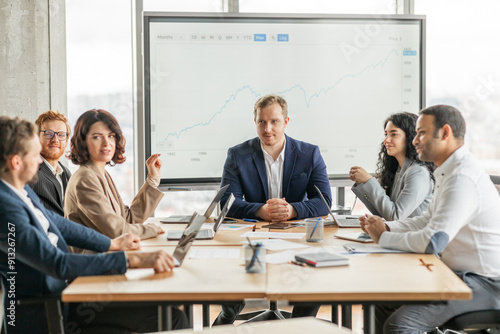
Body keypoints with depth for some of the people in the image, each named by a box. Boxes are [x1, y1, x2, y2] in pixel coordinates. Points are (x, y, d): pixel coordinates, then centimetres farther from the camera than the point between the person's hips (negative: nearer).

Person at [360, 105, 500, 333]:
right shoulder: (451, 171, 12)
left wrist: (383, 237, -13)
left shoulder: (463, 178, -23)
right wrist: (387, 227, 3)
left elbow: (432, 241, -29)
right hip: (460, 272, 10)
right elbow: (428, 220, 20)